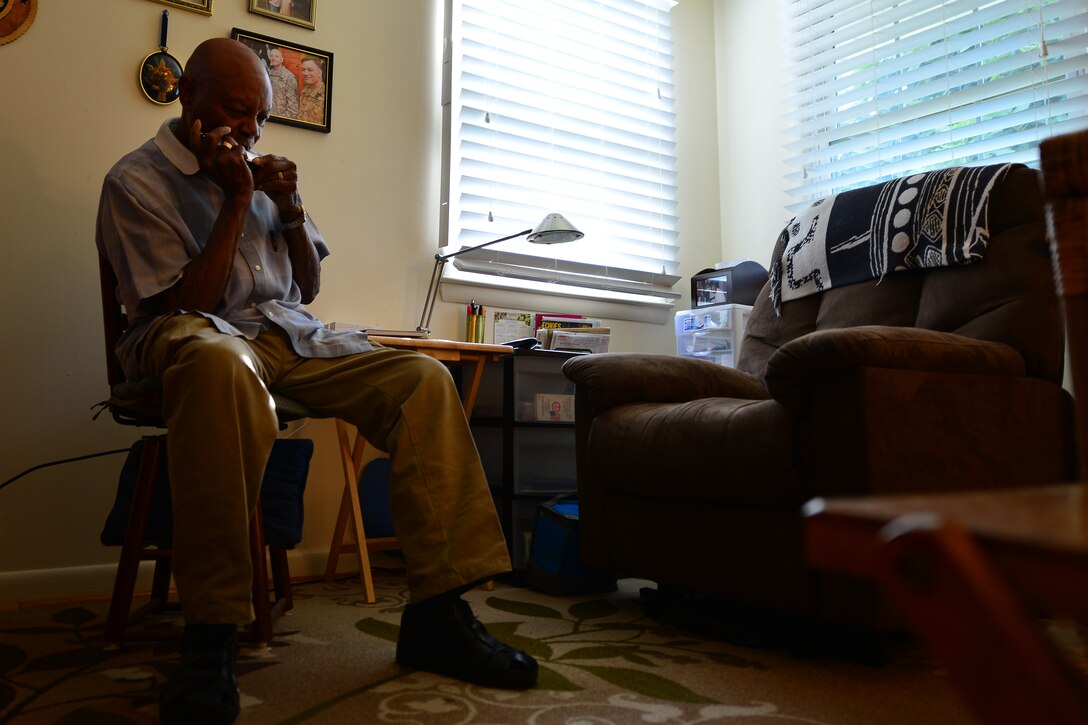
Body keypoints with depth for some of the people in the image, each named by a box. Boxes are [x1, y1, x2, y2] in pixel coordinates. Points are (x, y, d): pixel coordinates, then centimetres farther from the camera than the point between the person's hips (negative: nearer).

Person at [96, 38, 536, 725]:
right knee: (222, 363, -44)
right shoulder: (136, 181, 3)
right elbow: (186, 303, -8)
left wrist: (291, 209, 4)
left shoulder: (260, 171, 20)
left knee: (426, 378, -19)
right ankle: (211, 634, -35)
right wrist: (237, 201, -9)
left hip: (291, 335, 6)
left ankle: (437, 613, -20)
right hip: (199, 333, -5)